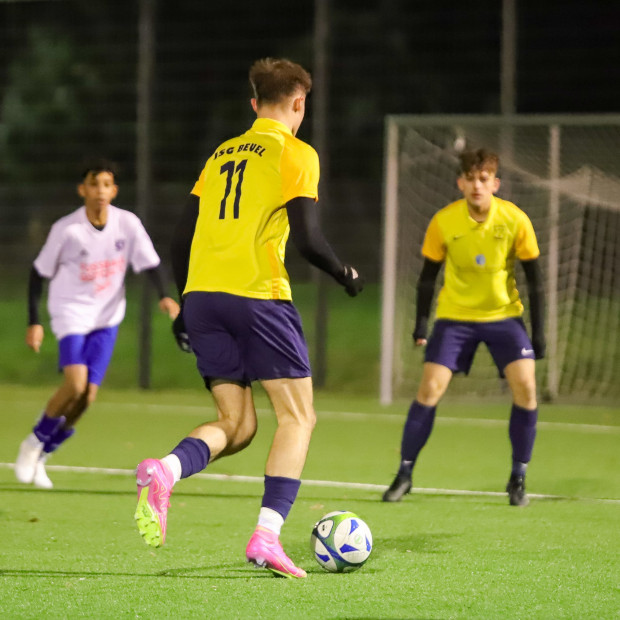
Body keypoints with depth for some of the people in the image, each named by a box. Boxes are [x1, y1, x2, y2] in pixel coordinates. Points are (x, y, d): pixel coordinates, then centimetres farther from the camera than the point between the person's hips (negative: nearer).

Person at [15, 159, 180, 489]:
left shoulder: (128, 224, -8)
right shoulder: (66, 229, -14)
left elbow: (150, 263, -5)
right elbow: (39, 273, -4)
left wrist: (165, 297, -24)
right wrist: (34, 322, -7)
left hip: (107, 317, 3)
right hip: (71, 311, -3)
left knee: (87, 395, -2)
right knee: (75, 384, -22)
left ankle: (40, 455, 16)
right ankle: (34, 442, 2)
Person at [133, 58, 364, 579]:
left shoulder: (222, 155, 19)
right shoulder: (295, 155, 0)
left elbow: (183, 236, 17)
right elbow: (307, 239, -9)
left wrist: (185, 306, 24)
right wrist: (346, 275, 9)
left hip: (202, 296, 6)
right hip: (258, 296, -6)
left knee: (236, 425, 10)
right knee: (298, 418, 3)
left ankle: (166, 470, -20)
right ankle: (266, 536, -13)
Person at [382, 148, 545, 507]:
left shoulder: (515, 220, -12)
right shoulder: (444, 222, -12)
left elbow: (534, 277, -4)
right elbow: (429, 274, 1)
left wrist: (539, 330, -6)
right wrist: (422, 322, -7)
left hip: (504, 314, 0)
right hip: (455, 315, 0)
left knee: (525, 387, -15)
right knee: (430, 388, -11)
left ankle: (518, 480, 0)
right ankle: (405, 475, 3)